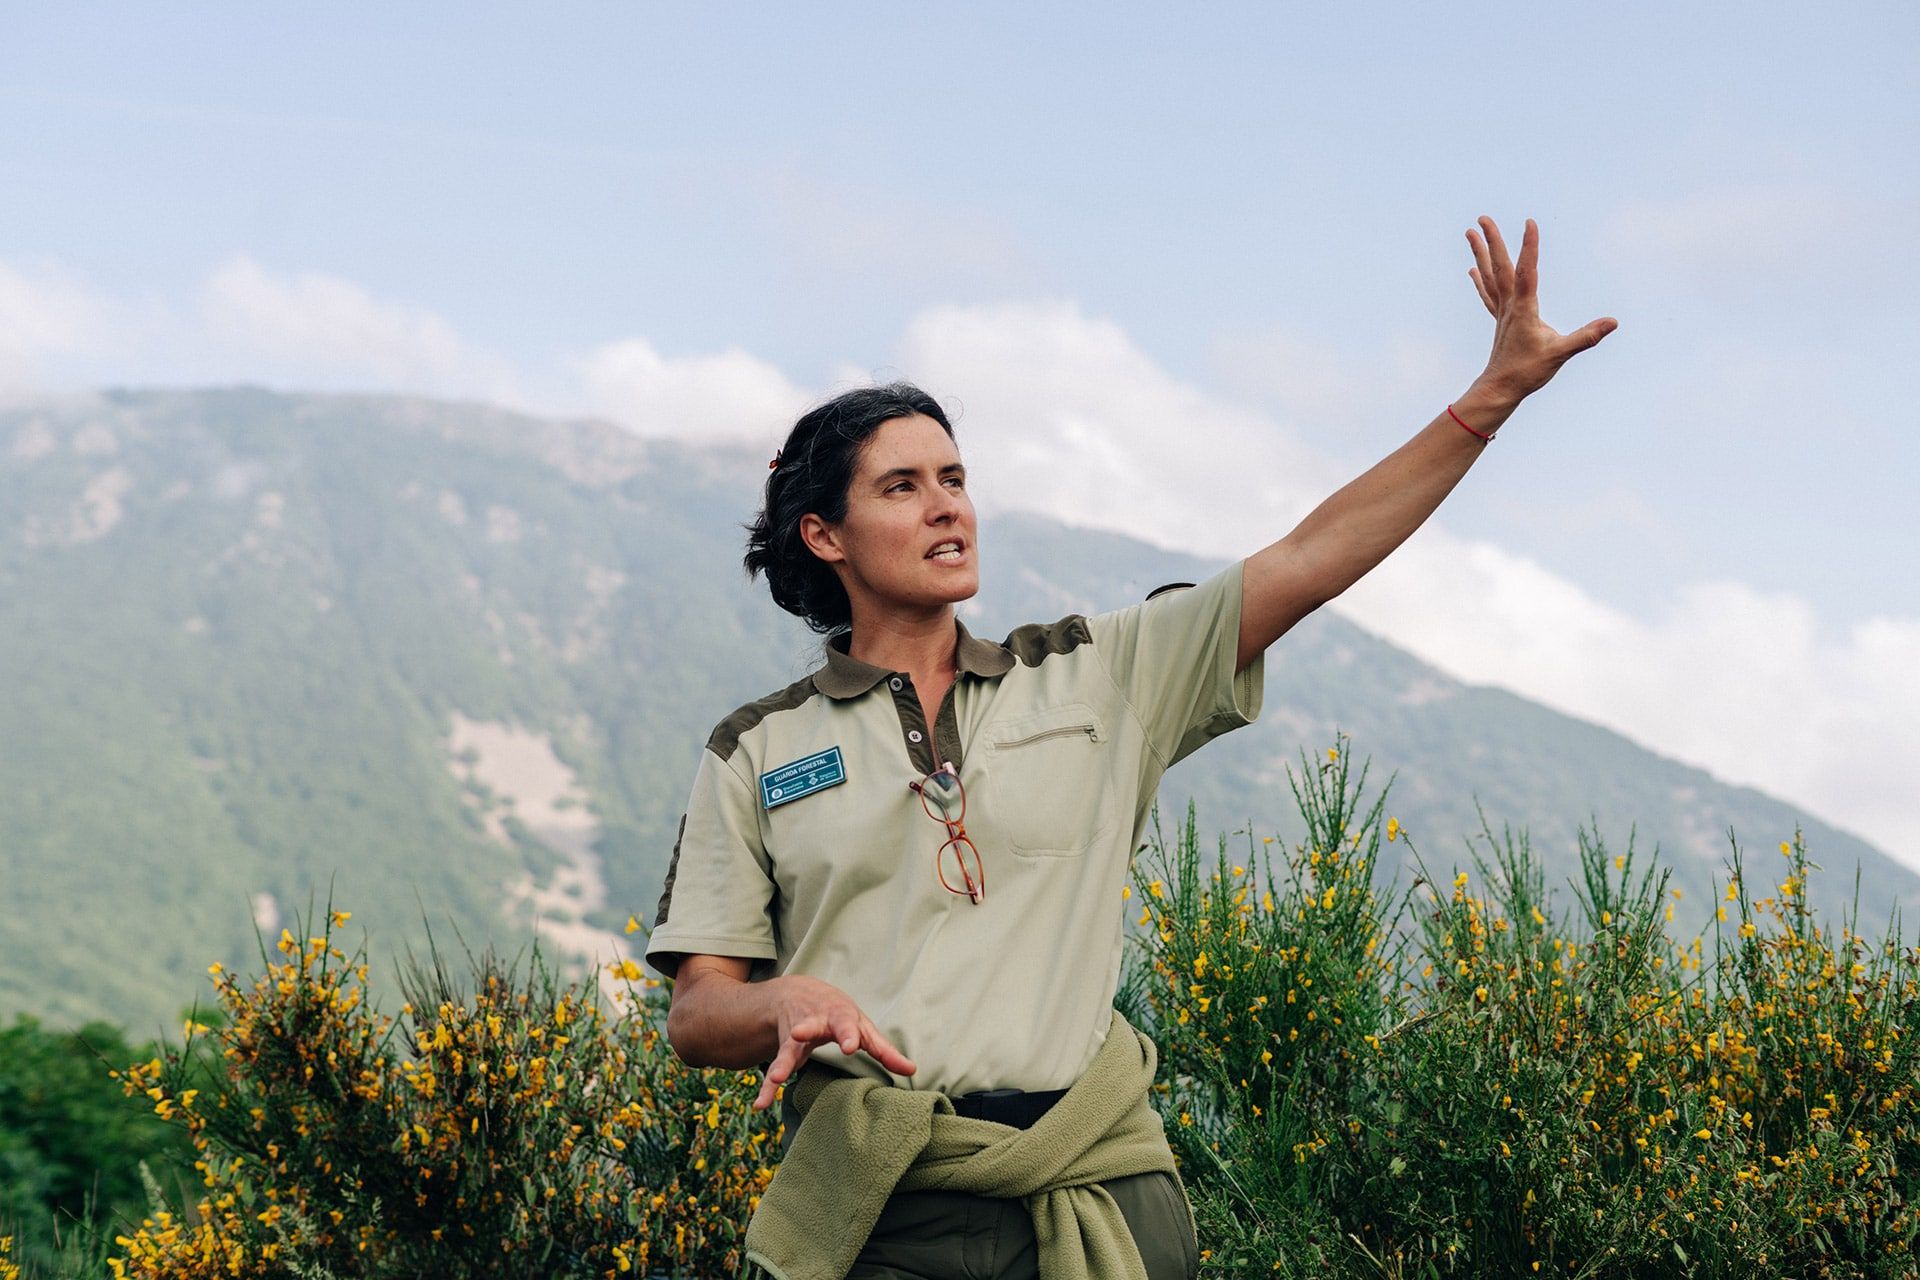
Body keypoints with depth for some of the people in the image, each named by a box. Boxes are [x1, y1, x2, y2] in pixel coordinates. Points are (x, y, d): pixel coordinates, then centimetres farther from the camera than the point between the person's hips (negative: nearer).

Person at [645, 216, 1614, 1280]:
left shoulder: (1094, 679, 13)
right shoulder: (755, 754, 10)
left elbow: (1305, 565, 7)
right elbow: (696, 1014, 9)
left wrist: (1493, 393, 2)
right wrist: (788, 1003, -15)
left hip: (1097, 1193, 2)